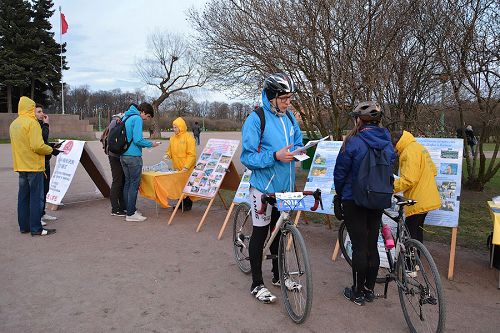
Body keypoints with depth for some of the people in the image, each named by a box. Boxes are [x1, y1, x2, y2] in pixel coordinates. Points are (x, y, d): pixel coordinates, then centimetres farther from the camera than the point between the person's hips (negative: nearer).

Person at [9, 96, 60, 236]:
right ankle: (36, 228, 0)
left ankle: (24, 226, 20)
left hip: (20, 166, 8)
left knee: (23, 196, 13)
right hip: (34, 166, -8)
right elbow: (37, 146, -22)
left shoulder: (13, 124, 12)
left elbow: (20, 144, 17)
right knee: (36, 197, -3)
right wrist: (51, 150, -6)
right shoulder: (32, 122, -14)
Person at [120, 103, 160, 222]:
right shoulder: (137, 119, -11)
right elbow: (137, 139, -19)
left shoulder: (126, 117, 16)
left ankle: (130, 209, 22)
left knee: (127, 183, 14)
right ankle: (131, 214, 0)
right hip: (133, 156, -9)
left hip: (123, 155, 9)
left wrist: (145, 144, 18)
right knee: (134, 184, -3)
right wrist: (151, 144, -4)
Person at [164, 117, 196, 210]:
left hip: (187, 169, -6)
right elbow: (170, 150, 20)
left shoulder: (188, 137, -11)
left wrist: (186, 166, -22)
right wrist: (168, 154, -3)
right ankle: (181, 203, 23)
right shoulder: (173, 138, 8)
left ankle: (188, 204, 16)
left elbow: (192, 154, -15)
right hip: (176, 168, 6)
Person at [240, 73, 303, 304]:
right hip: (264, 186, -6)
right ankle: (257, 284, 19)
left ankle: (278, 275, 35)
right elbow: (248, 157, -16)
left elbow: (298, 145, 16)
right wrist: (275, 156, -28)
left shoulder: (290, 119, 6)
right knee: (260, 233, 5)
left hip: (285, 185, 6)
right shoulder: (256, 119, -14)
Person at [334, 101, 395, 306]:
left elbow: (340, 173, -9)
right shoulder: (387, 143, 3)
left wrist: (340, 194, 8)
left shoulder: (353, 142, -15)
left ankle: (358, 293, 14)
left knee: (359, 246, 2)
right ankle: (369, 290, 25)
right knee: (372, 245, 13)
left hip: (354, 201, -5)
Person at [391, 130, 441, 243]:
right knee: (417, 231, 21)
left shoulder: (409, 152, -18)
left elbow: (407, 180, -25)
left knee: (410, 235, -7)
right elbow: (433, 170, 19)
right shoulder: (419, 147, 14)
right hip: (426, 199, 11)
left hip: (417, 201, -11)